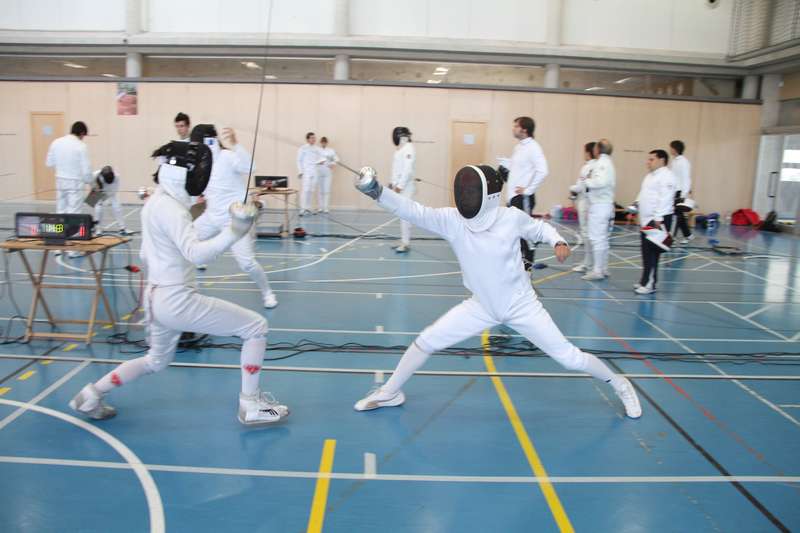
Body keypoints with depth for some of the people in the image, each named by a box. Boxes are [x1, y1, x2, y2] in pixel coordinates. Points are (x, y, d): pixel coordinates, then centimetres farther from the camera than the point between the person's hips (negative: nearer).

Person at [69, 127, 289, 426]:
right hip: (177, 300, -10)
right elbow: (195, 253, -36)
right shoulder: (169, 208, -20)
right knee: (255, 327, -2)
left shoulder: (155, 202, 9)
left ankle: (91, 396, 37)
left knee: (157, 361, 33)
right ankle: (251, 406, 3)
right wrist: (234, 232, -46)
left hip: (158, 297, 10)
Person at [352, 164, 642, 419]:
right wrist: (377, 191, -44)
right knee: (426, 341, -4)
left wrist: (559, 242, -19)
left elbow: (540, 228, 1)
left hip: (521, 305, -2)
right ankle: (390, 392, 19)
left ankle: (618, 384, 32)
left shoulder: (511, 217, -20)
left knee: (569, 358, 1)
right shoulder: (452, 219, -18)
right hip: (481, 306, 2)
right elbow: (413, 211, -31)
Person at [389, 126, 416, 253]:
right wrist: (393, 183, 19)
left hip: (405, 186, -10)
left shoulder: (408, 149, -14)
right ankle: (404, 241, 17)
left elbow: (408, 170, -22)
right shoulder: (401, 149, 15)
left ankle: (405, 244, -8)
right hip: (400, 186, 10)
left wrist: (399, 186, -24)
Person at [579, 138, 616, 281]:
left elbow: (601, 182, -29)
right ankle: (603, 268, 22)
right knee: (602, 238, 15)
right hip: (605, 204, 10)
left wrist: (587, 181, -14)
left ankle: (598, 271, -3)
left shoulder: (602, 163, -14)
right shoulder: (608, 163, 16)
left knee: (597, 238, -6)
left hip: (599, 205, -10)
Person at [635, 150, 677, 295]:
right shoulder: (650, 175, 18)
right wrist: (636, 204, 11)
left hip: (658, 220, -9)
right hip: (646, 219, 9)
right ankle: (646, 281, 20)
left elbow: (665, 199, -20)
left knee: (652, 253, -8)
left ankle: (649, 284, -5)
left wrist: (658, 218, -25)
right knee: (646, 252, 12)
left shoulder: (666, 176, -12)